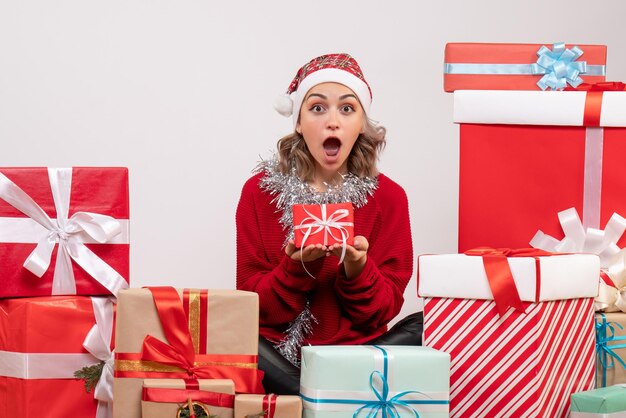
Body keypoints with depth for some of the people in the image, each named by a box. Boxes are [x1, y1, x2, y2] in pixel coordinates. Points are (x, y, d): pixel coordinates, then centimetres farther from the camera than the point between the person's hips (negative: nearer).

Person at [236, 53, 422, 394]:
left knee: (421, 328, -30)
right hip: (279, 358, 0)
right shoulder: (259, 191, 1)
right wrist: (297, 265, -18)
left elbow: (384, 311, 0)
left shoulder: (388, 197, 3)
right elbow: (252, 305, -1)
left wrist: (356, 268, -19)